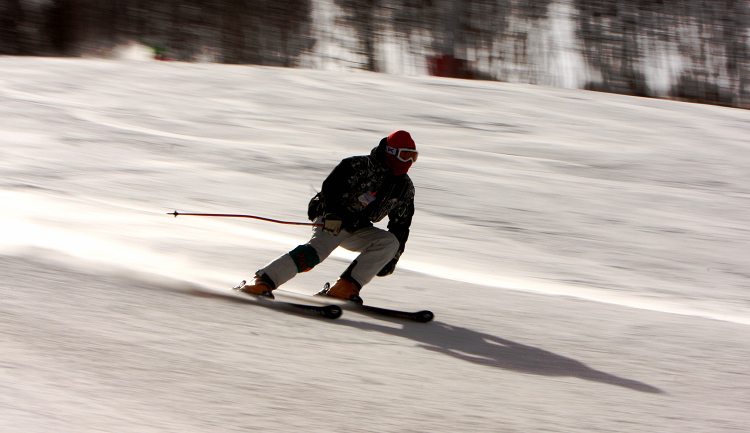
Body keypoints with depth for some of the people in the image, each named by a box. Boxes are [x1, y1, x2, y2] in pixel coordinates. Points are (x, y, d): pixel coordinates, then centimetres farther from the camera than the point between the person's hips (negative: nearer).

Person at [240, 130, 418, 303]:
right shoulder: (359, 166, -12)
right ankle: (263, 281, -35)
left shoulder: (405, 187, 7)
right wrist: (333, 215, -30)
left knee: (390, 242, -16)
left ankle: (346, 287, -22)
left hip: (357, 231, 6)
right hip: (333, 219, -6)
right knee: (319, 249, -31)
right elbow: (330, 188, -17)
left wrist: (393, 257, 6)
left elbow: (401, 224, 13)